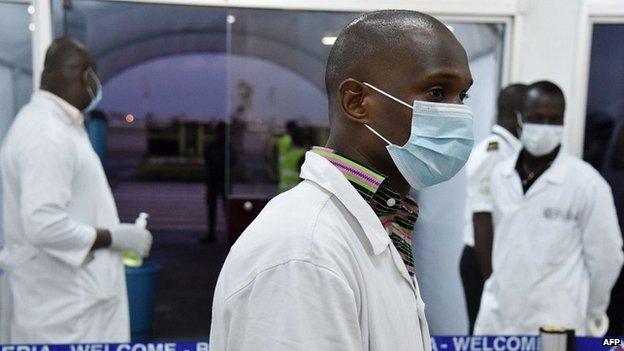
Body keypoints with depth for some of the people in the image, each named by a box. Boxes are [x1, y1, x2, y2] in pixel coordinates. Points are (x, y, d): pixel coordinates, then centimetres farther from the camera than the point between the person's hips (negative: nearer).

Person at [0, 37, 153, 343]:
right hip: (62, 303, -10)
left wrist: (116, 233, 12)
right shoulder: (47, 134, -21)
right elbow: (43, 224, -28)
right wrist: (114, 237, -17)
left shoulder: (56, 124, 12)